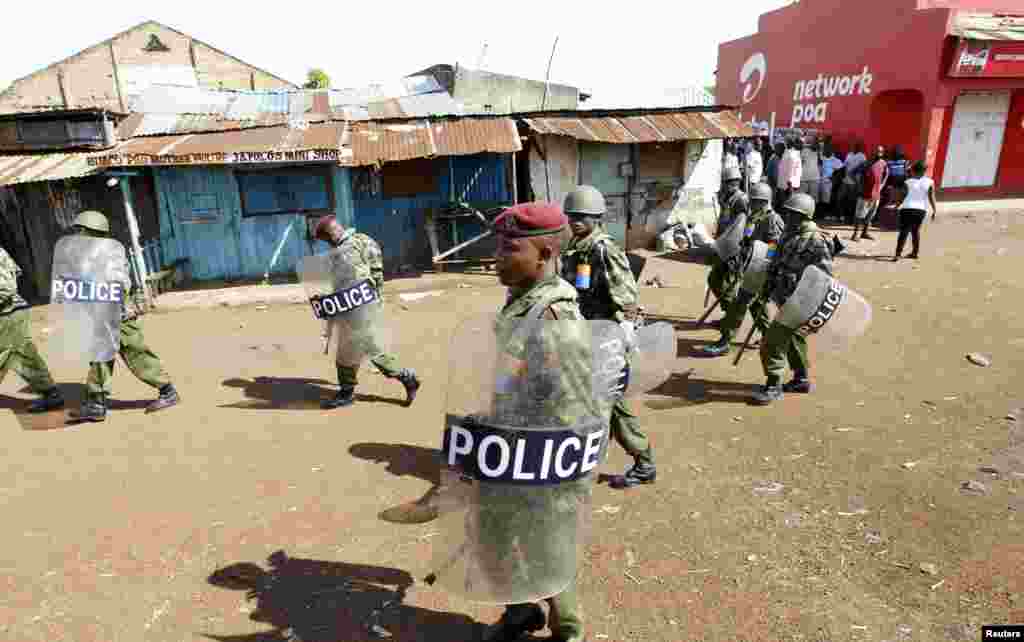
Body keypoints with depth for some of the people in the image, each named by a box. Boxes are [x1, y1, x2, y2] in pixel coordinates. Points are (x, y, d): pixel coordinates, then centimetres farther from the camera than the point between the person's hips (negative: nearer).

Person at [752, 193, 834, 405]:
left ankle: (774, 386, -1)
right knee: (793, 339, 21)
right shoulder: (788, 234, 9)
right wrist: (768, 286, 20)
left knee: (772, 342, -11)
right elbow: (777, 263, 21)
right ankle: (802, 379, 37)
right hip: (784, 298, 10)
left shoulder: (815, 241, -18)